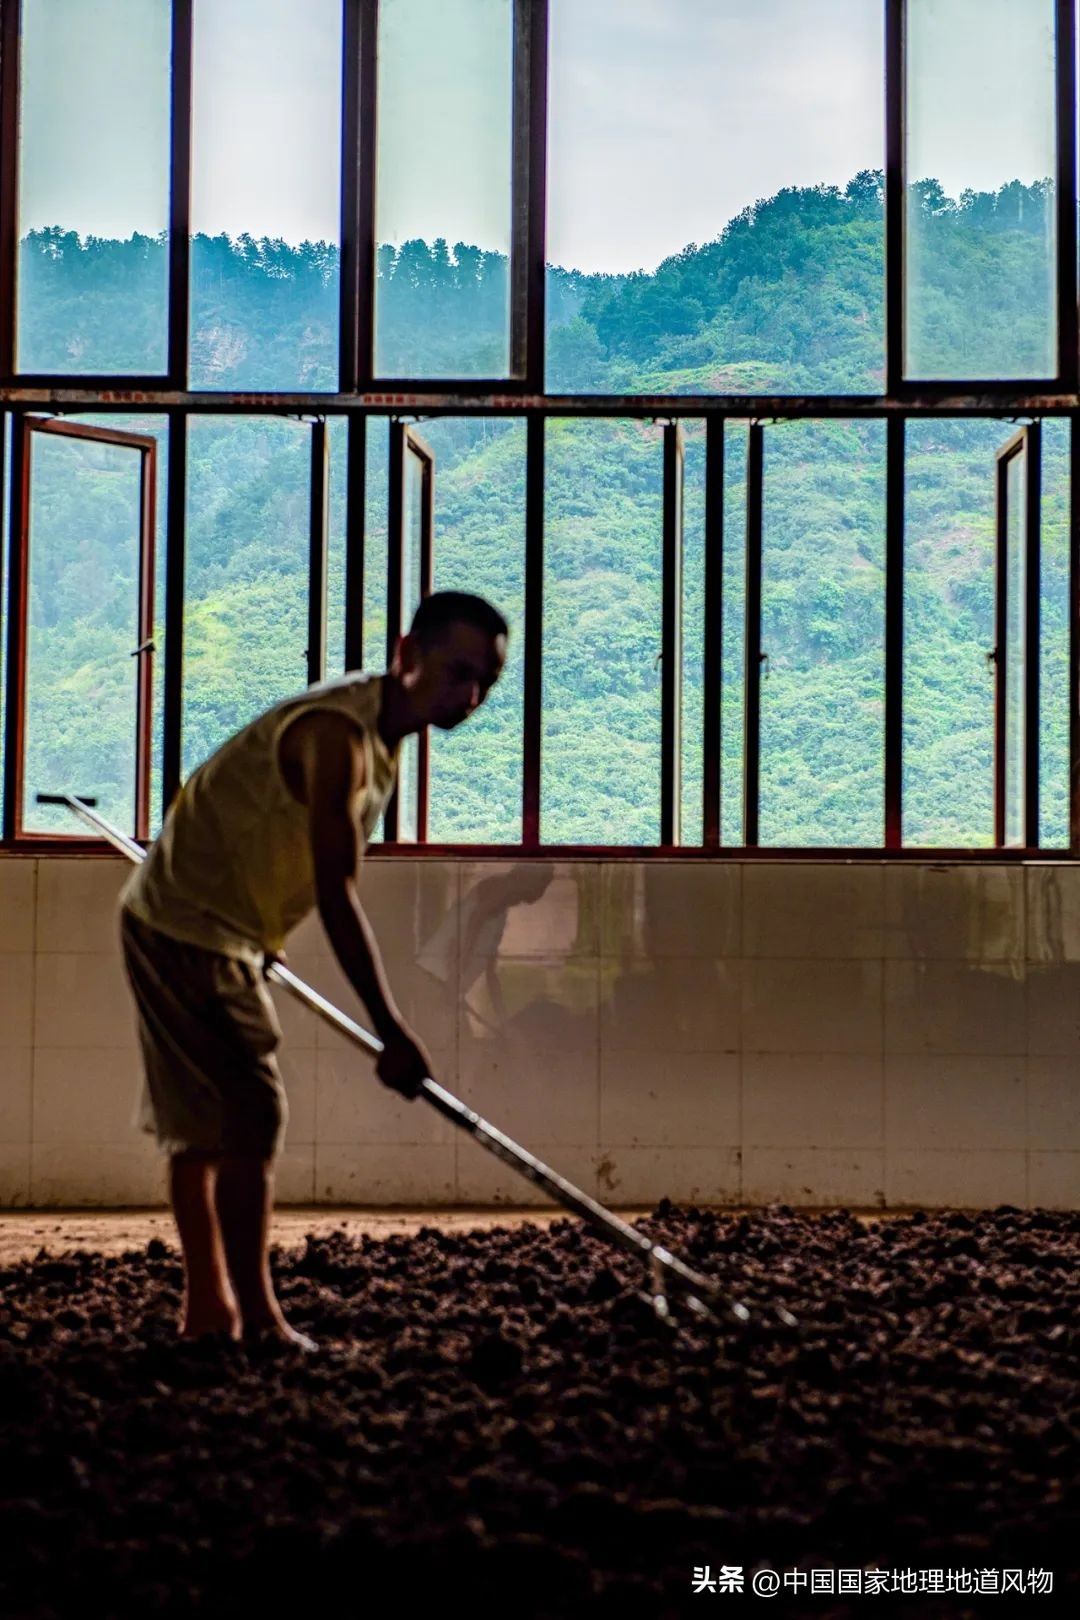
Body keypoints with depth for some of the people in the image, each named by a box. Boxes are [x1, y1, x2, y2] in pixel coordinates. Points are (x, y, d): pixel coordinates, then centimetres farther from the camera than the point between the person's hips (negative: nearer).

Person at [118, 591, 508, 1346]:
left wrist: (258, 943, 27)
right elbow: (338, 895, -31)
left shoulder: (382, 732, 6)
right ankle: (255, 1317, -2)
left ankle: (208, 1307, 25)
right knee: (253, 1115, -10)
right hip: (190, 929, -10)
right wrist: (391, 1029, -31)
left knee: (201, 1121, 15)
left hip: (175, 925, 10)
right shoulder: (337, 731, -25)